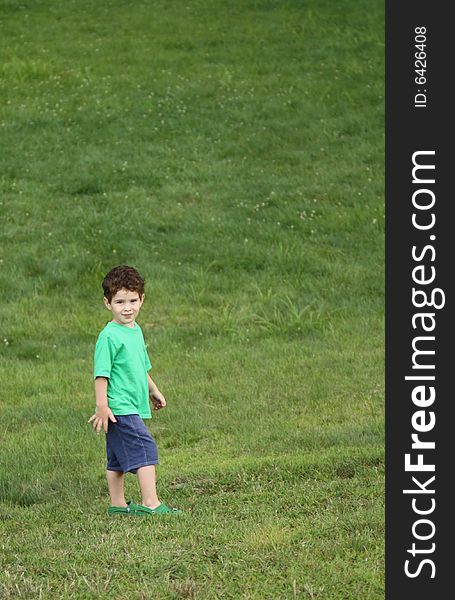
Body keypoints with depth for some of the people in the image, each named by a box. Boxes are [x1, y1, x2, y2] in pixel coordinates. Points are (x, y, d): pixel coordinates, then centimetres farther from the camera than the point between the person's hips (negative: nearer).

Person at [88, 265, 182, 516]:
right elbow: (101, 373, -16)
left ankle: (117, 505, 19)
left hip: (133, 406, 9)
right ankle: (150, 503, -15)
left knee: (118, 459, 13)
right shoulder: (109, 336, -15)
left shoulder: (136, 331, 14)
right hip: (120, 408, -9)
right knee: (145, 449, -14)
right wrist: (102, 406, -20)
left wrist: (153, 391, 34)